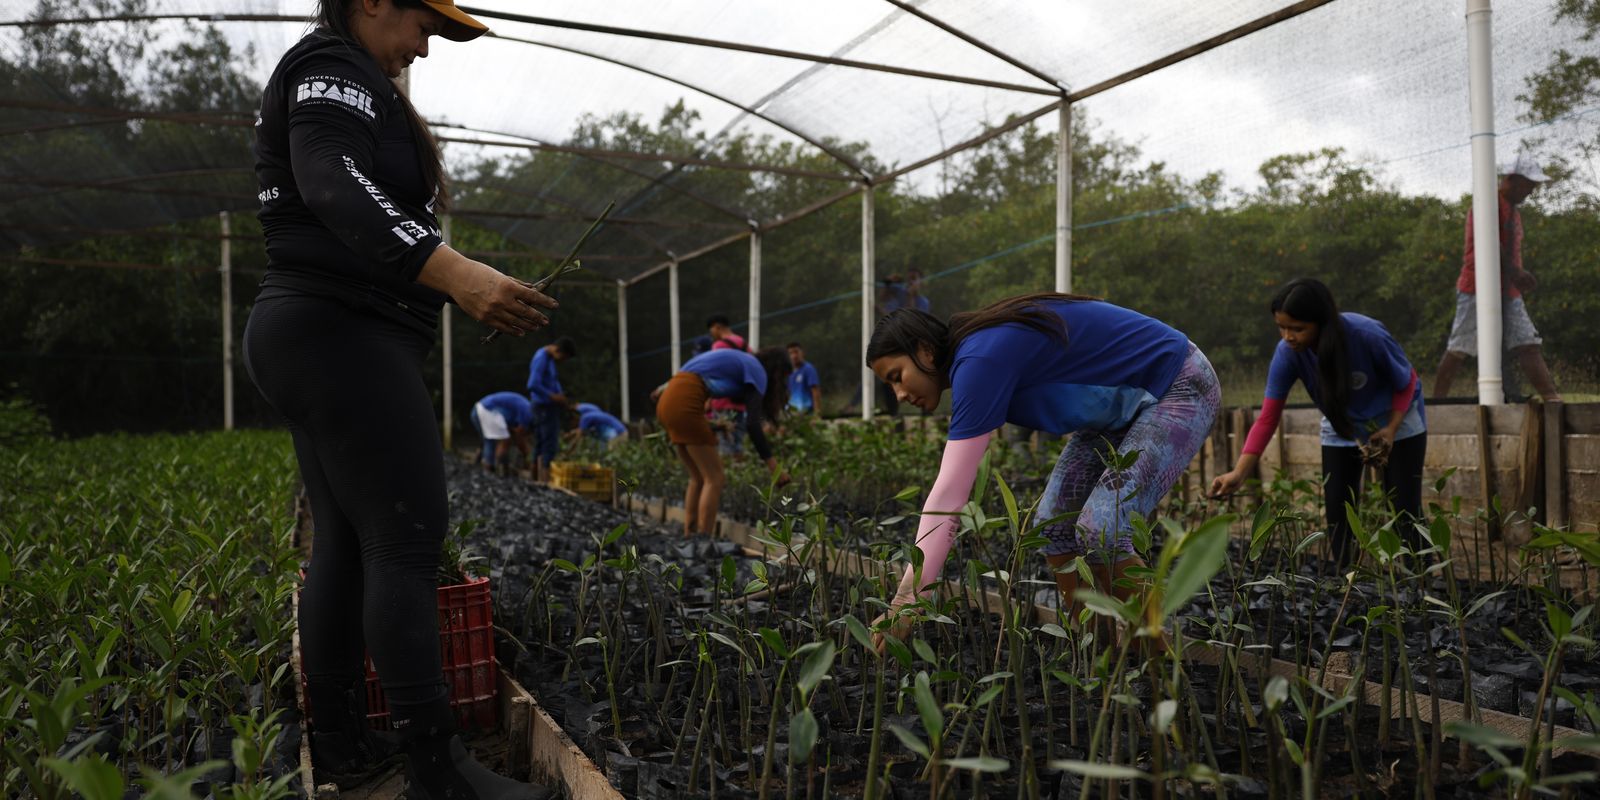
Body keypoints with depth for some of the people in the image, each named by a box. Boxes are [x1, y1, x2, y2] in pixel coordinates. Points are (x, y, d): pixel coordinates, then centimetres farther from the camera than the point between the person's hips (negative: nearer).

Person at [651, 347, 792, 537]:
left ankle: (688, 538, 14)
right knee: (715, 478, -3)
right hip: (685, 403, -9)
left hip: (669, 400, 9)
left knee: (699, 478, 15)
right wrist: (774, 466, -11)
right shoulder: (757, 372, 2)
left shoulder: (739, 360, 26)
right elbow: (752, 424, -11)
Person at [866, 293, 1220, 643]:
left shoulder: (980, 360, -28)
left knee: (1100, 530, -20)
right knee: (1053, 522, 2)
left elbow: (949, 493, -32)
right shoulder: (968, 354, 0)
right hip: (1125, 402, 9)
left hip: (1178, 390, -9)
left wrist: (906, 601, -31)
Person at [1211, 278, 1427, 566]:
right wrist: (1239, 474, -34)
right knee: (1338, 517, -2)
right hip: (1341, 429, 3)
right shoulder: (1287, 353, -26)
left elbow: (1406, 382, -13)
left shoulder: (1368, 335, -33)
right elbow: (1267, 418, -25)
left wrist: (1391, 430, -24)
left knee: (1405, 512, -6)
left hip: (1396, 420, -3)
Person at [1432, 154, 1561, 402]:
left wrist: (1518, 277, 7)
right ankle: (1437, 400, -1)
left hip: (1508, 290, 9)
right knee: (1458, 349, -7)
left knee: (1529, 344, -1)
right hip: (1479, 288, -9)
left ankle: (1552, 399, -5)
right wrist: (1516, 271, -22)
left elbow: (1510, 249, 22)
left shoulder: (1512, 209, 21)